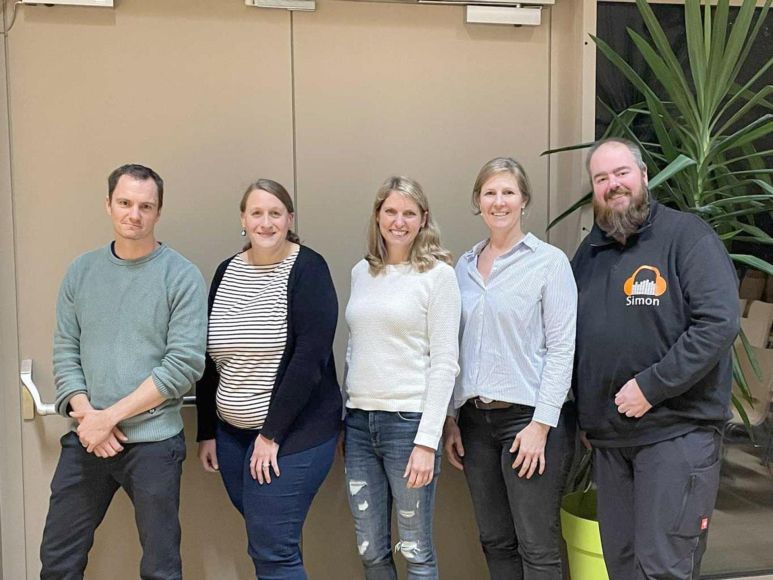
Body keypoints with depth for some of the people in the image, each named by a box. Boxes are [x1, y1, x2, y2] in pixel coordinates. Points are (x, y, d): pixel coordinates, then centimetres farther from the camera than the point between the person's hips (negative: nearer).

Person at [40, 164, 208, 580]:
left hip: (153, 442, -4)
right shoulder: (81, 271, 7)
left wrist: (111, 415, -13)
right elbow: (65, 352, 6)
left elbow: (184, 365, -12)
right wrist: (86, 413, -9)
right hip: (85, 440, 4)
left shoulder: (183, 276, -6)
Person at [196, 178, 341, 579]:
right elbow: (209, 358, 11)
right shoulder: (226, 271, 7)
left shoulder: (308, 270, -10)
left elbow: (310, 358, -17)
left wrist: (272, 433, -16)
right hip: (231, 432, 6)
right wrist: (207, 431, 10)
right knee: (266, 544, 14)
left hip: (294, 431, -5)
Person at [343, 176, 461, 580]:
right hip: (359, 421, 5)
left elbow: (444, 363, -9)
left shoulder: (437, 273, -5)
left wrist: (427, 440, -14)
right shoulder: (361, 272, 11)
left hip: (409, 420, -5)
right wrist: (343, 418, 14)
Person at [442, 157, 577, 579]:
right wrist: (450, 418, 9)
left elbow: (561, 348, -9)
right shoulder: (465, 266, 10)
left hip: (530, 417, -5)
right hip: (475, 418, 5)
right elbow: (454, 348, 12)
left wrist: (541, 424, -14)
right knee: (495, 541, 14)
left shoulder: (549, 261, -5)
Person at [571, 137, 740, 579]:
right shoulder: (589, 251, 12)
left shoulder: (687, 235, -7)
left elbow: (720, 322, -17)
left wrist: (651, 386, -20)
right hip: (609, 435, 7)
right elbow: (571, 338, 19)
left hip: (677, 430, -6)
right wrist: (586, 416, 10)